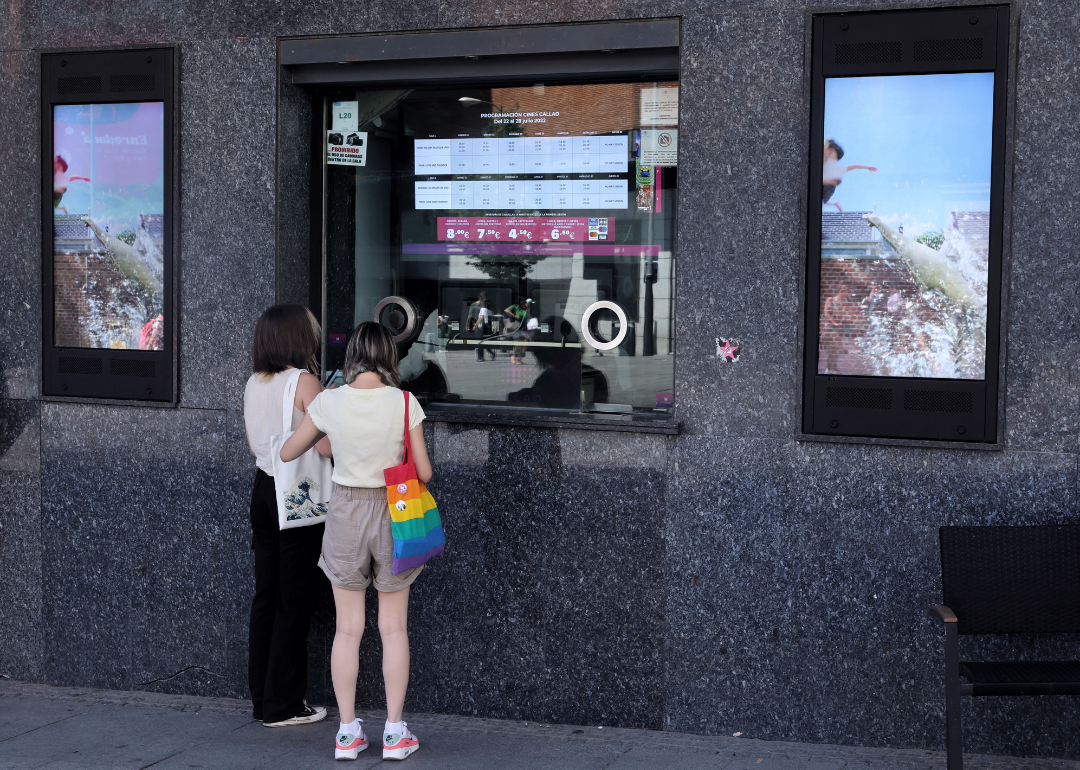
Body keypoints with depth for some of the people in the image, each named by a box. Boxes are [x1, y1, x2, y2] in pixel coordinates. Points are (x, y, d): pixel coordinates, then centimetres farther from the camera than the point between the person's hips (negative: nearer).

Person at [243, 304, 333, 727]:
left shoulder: (254, 383, 7)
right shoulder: (304, 382, -15)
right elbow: (326, 447, -19)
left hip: (264, 488, 7)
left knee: (265, 594, 12)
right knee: (294, 600, 0)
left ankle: (261, 697, 18)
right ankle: (283, 704, 6)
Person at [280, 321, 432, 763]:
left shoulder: (328, 402, -8)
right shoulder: (404, 403, -11)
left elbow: (287, 453, 4)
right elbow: (424, 472, -8)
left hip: (345, 512, 1)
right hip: (392, 512, -1)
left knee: (348, 629, 9)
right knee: (394, 628, 9)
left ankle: (347, 732, 13)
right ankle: (394, 732, 12)